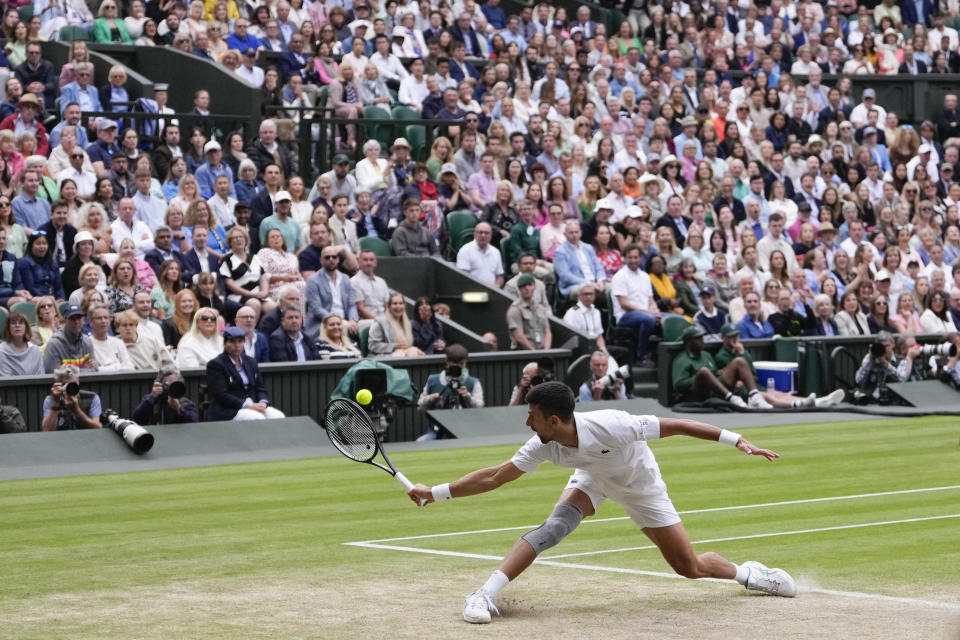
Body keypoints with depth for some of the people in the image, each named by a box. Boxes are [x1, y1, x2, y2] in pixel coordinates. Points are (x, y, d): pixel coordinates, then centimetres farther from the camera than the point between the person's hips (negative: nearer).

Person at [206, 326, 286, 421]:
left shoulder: (251, 362, 19)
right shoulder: (215, 365, -2)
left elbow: (260, 388, 17)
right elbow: (221, 395, -12)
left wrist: (263, 403, -7)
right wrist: (246, 405, -20)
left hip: (253, 405, 6)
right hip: (228, 411, -6)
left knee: (279, 416, -20)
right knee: (258, 418, -32)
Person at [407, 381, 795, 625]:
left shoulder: (611, 426, -41)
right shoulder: (543, 446, -27)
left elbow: (675, 425, -34)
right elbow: (494, 478, -18)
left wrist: (736, 441, -34)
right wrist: (435, 493, -22)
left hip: (640, 486, -3)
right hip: (593, 478, 3)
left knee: (691, 567, -2)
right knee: (556, 524, -28)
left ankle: (747, 573, 30)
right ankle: (484, 595, -29)